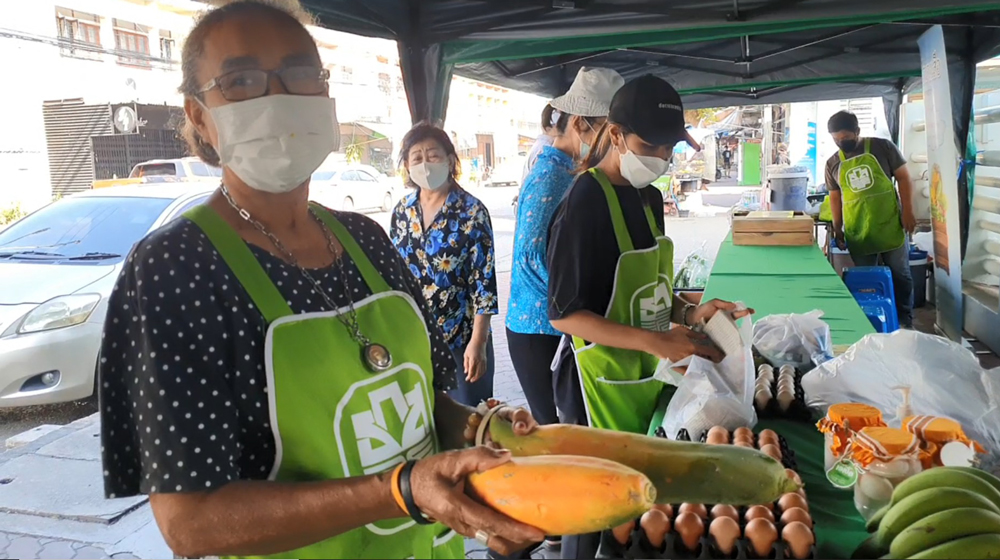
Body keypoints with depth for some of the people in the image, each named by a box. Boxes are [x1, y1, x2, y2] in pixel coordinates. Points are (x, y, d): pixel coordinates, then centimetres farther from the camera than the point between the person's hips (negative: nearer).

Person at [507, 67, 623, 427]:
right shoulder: (551, 175, -18)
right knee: (555, 427, 3)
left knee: (559, 423, 16)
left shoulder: (566, 170, 10)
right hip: (540, 328, -8)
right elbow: (532, 254, -25)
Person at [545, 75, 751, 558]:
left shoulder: (650, 197, 7)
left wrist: (686, 313, -2)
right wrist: (654, 341, -25)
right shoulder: (585, 203, -18)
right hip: (599, 382, -8)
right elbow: (564, 314, -20)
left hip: (645, 375, 8)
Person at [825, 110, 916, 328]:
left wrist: (907, 212, -6)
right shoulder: (833, 163, 6)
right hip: (857, 232, 2)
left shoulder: (882, 147, -1)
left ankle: (905, 320, 20)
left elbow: (903, 178, 0)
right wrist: (837, 228, 8)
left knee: (900, 274, 7)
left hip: (890, 226, -2)